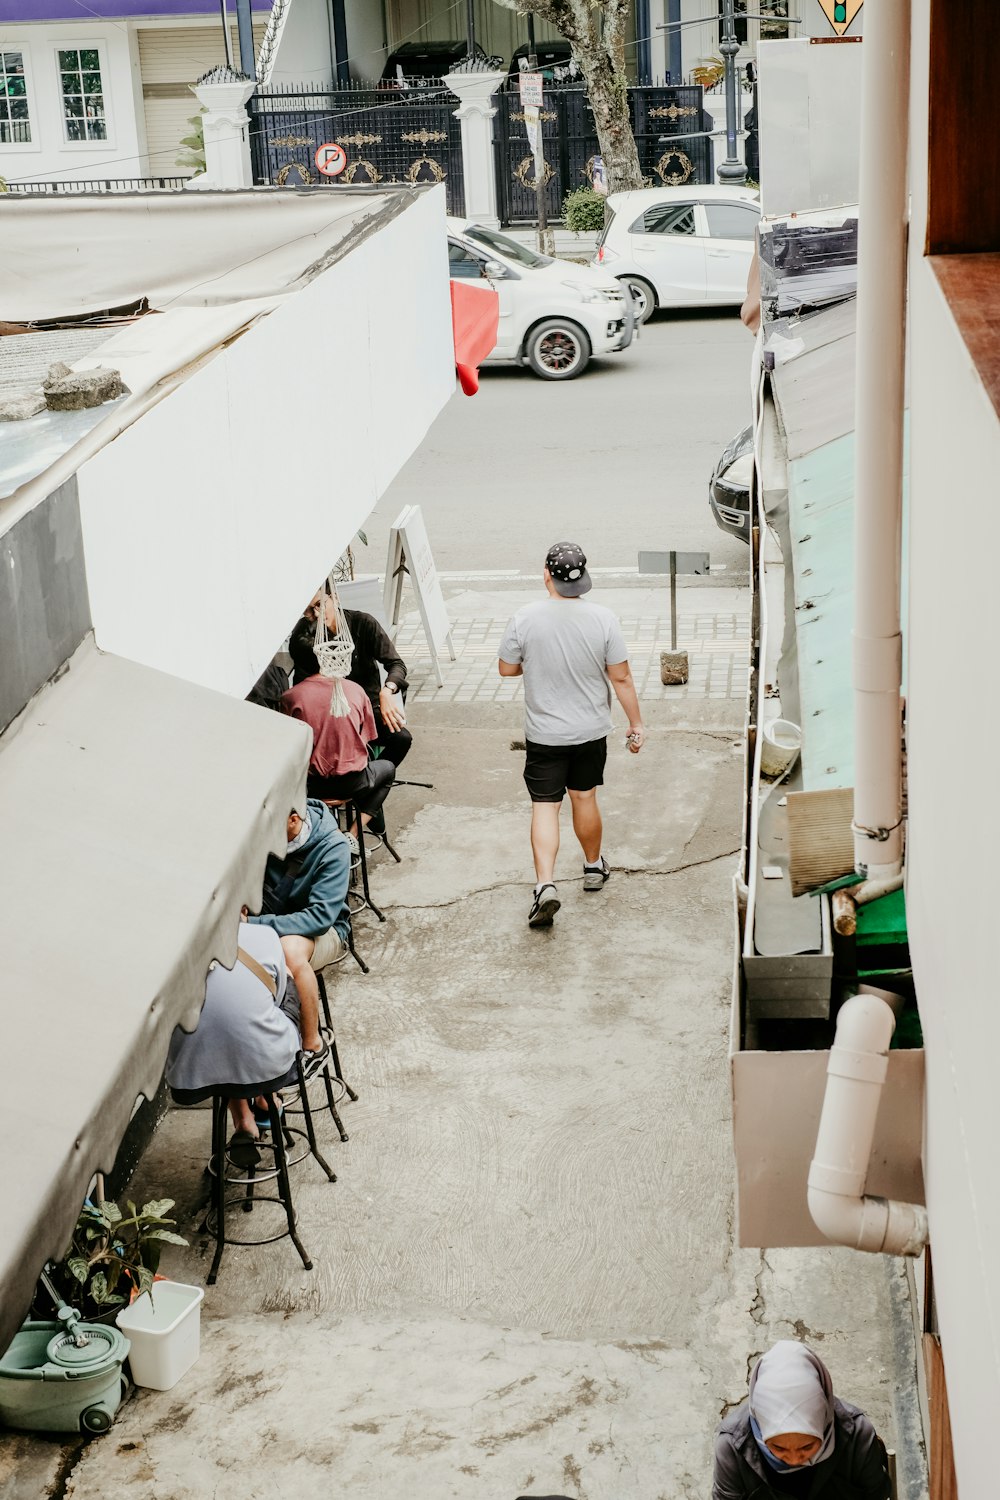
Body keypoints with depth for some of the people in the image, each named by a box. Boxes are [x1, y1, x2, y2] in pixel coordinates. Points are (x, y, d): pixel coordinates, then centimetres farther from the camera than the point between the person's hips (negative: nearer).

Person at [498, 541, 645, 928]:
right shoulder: (602, 619, -13)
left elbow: (507, 668, -2)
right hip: (591, 731, 2)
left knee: (545, 807, 2)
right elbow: (621, 679, -8)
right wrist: (636, 724, 4)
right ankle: (594, 867, 38)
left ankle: (545, 884, -12)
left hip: (544, 734, -2)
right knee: (585, 797, 19)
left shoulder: (525, 619, -15)